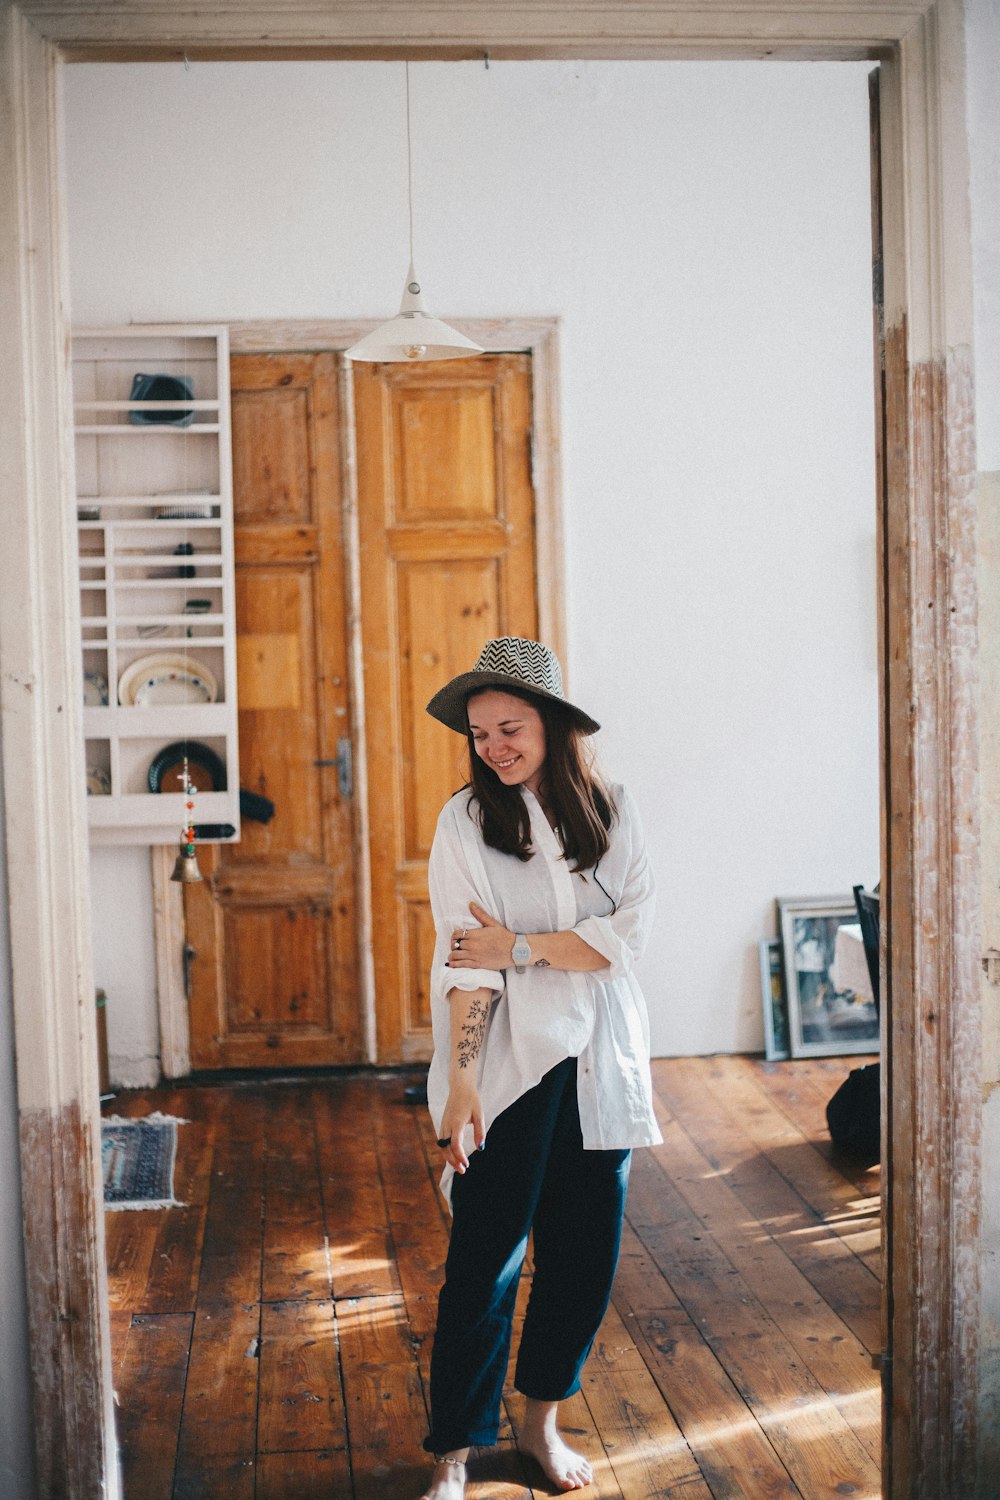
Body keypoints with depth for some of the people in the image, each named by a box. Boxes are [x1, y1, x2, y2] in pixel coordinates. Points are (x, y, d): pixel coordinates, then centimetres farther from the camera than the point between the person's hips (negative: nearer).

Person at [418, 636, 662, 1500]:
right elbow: (466, 964, -11)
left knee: (586, 1251, 10)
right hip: (510, 1065, -3)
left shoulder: (611, 813, 3)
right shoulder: (467, 820, -4)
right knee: (485, 1260, -1)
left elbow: (629, 935, -7)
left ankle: (543, 1423, 30)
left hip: (600, 1063, 3)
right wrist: (460, 1082, -17)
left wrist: (520, 948, -13)